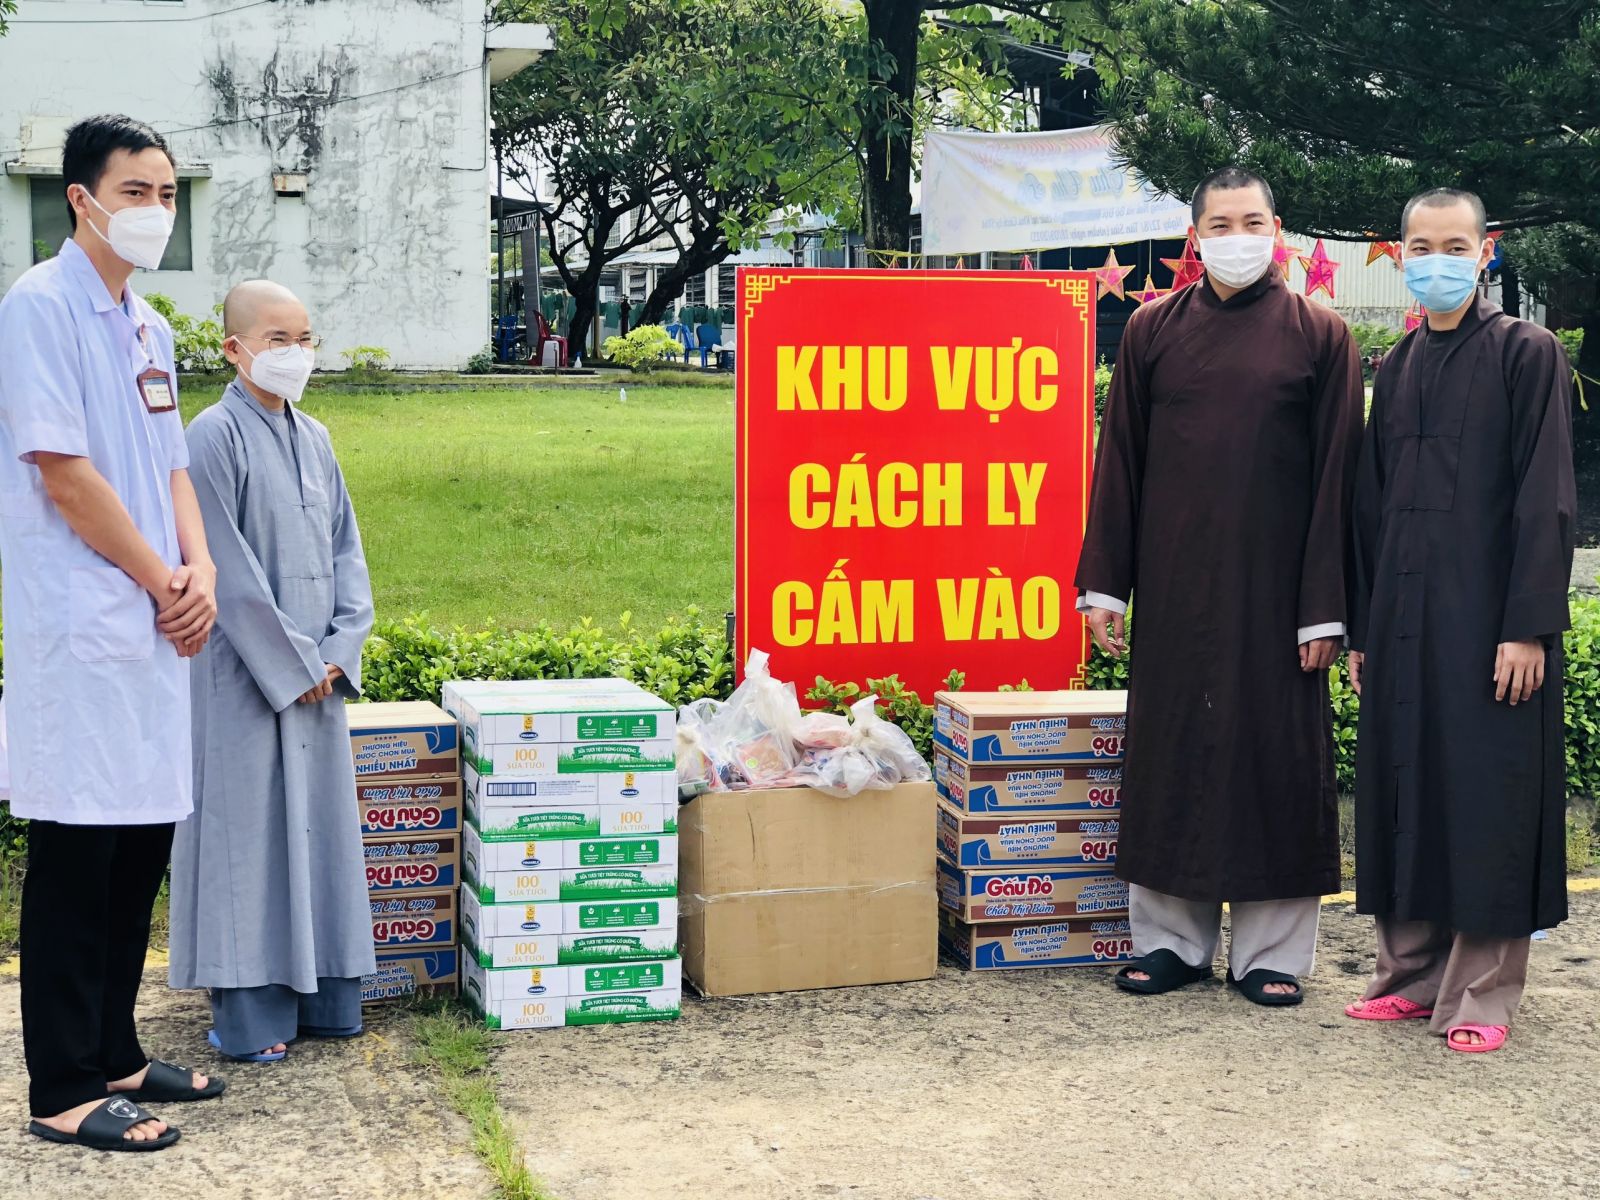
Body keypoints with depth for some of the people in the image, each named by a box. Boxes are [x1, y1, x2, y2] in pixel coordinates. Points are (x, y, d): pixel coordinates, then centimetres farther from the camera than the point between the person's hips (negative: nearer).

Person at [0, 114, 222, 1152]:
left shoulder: (148, 327, 16)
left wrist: (201, 574, 2)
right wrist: (162, 582, -8)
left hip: (154, 633, 9)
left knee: (142, 843, 12)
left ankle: (114, 1054, 24)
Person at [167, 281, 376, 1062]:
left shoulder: (313, 438, 11)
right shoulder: (216, 436, -10)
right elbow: (228, 570, -14)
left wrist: (341, 646, -1)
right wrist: (292, 661, -13)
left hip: (318, 670, 7)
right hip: (246, 675, -7)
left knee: (319, 824, 10)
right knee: (249, 829, -2)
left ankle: (319, 996, 20)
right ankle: (247, 1013, 6)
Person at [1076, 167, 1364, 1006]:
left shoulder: (1319, 336, 0)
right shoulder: (1153, 330, 6)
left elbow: (1335, 480, -2)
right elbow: (1119, 462, 7)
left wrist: (1323, 607, -7)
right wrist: (1103, 584, 2)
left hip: (1272, 585, -2)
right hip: (1173, 584, 2)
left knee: (1275, 753, 3)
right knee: (1168, 753, 6)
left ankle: (1272, 951, 13)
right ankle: (1171, 938, 19)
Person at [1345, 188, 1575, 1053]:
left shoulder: (1527, 354, -3)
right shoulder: (1396, 369, 13)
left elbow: (1546, 498, -8)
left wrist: (1528, 626, -15)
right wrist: (1361, 627, 11)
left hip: (1488, 616, -5)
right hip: (1404, 618, 5)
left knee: (1486, 796, -2)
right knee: (1405, 790, 8)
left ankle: (1480, 994, 5)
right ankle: (1411, 975, 18)